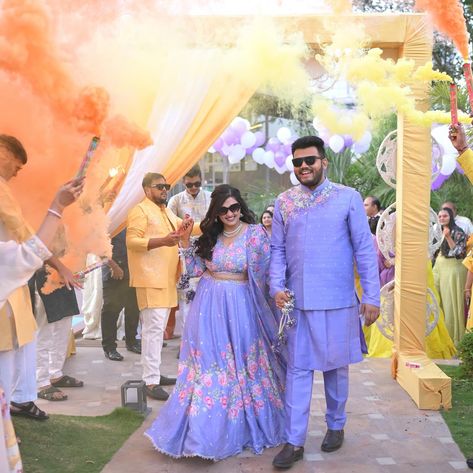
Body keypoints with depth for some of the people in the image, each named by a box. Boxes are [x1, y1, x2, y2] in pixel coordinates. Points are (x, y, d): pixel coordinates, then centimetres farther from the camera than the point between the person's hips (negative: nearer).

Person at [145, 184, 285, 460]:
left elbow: (258, 276, -8)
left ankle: (239, 429, 22)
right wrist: (185, 242, -3)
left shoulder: (255, 234, -8)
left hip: (239, 308, -4)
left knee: (240, 366, 5)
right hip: (208, 307, 4)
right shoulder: (210, 235, 7)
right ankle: (209, 430, 21)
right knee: (208, 363, 7)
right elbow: (196, 270, 7)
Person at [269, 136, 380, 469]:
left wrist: (372, 296, -7)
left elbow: (364, 249, -4)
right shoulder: (283, 202, 5)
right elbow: (277, 250, 6)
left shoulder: (348, 198, -4)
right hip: (298, 300, 2)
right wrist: (277, 286, -9)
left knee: (336, 366, 13)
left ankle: (336, 425, 33)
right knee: (298, 369, 5)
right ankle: (295, 442, 12)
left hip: (338, 300, -2)